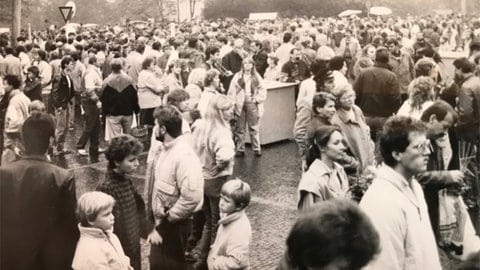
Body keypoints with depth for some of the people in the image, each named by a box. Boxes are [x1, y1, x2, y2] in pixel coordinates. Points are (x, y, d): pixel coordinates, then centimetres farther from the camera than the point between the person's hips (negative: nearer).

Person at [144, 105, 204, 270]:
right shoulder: (163, 149, 3)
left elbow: (192, 197, -32)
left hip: (173, 225, -9)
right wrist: (154, 220, 7)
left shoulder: (185, 156, -25)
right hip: (160, 220, 9)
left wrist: (167, 219, -20)